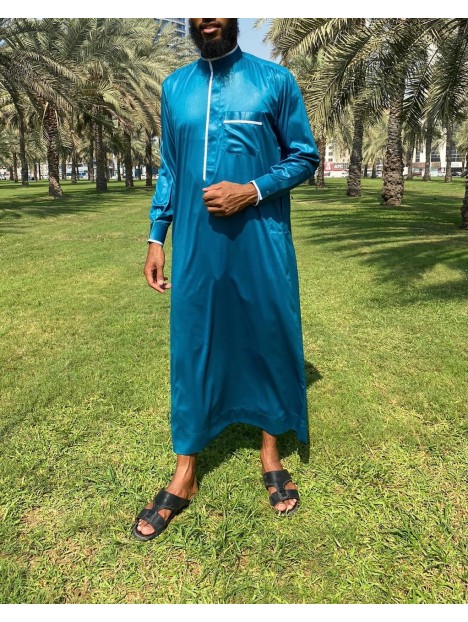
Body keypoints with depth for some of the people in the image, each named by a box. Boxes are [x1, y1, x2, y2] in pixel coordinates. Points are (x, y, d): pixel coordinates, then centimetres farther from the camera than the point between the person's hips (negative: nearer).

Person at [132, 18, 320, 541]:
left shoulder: (275, 80, 3)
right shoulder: (174, 87, 12)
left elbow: (305, 158, 3)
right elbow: (169, 170, 14)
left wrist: (251, 191, -13)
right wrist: (155, 238, 7)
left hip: (261, 244, -2)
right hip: (195, 246, 2)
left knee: (269, 341, 7)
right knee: (190, 348, 5)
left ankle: (270, 452, 29)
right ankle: (185, 474, 19)